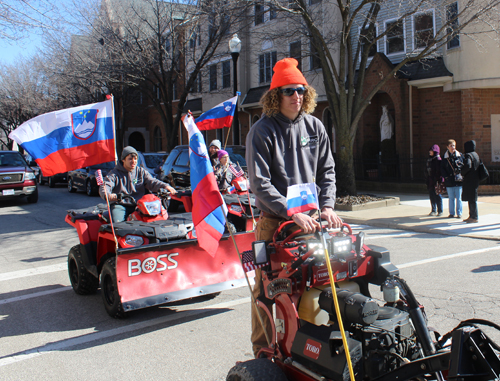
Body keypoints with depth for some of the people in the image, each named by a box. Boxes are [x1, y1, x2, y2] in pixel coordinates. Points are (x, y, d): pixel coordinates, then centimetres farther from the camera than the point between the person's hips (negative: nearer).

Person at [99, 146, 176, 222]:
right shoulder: (114, 173, 7)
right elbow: (104, 187, -7)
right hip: (120, 205, -1)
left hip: (138, 205, 2)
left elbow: (152, 182, 1)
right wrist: (108, 195, -33)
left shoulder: (141, 172, 15)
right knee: (117, 222, -30)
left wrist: (165, 186, -22)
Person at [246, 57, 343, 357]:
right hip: (273, 220, -4)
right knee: (266, 287, 2)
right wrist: (292, 213, -21)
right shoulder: (262, 131, -7)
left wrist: (327, 205, -5)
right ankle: (263, 350, 18)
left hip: (309, 217, 4)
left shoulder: (315, 127, 7)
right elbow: (260, 184, -13)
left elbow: (327, 171, 11)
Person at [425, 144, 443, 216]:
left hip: (436, 180, -8)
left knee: (437, 195, -2)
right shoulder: (429, 159, 15)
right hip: (430, 181, 8)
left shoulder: (438, 159, -10)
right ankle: (434, 210, 20)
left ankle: (440, 211, 6)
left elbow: (439, 171, -15)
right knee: (431, 196, 11)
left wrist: (438, 180, -20)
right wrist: (427, 179, 17)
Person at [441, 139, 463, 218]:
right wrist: (446, 176, -6)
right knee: (451, 198, 8)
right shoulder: (445, 157, 5)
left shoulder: (460, 155, 4)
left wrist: (461, 174, -7)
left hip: (458, 180, -1)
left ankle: (459, 213, 9)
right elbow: (442, 168, 6)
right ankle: (452, 213, 16)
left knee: (458, 198, 2)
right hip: (449, 181, 1)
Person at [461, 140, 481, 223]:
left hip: (470, 180, -9)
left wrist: (462, 173, -15)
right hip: (475, 179, 9)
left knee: (472, 199, -4)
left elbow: (467, 165, -31)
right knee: (471, 198, 16)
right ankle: (472, 216, 22)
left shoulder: (468, 155, -15)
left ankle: (475, 217, 0)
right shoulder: (475, 155, 13)